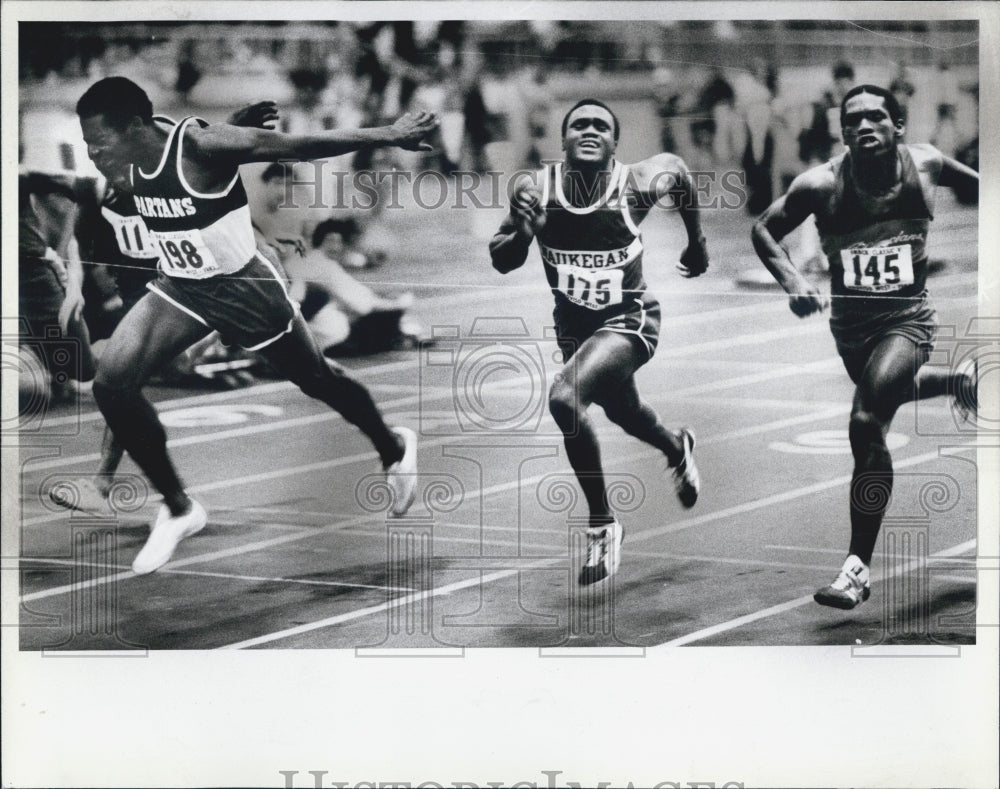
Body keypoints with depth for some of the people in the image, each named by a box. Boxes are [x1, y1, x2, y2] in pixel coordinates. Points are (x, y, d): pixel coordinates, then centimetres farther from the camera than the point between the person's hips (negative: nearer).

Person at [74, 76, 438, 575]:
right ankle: (178, 509, 2)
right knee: (111, 383, -14)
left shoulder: (201, 147, -30)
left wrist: (388, 136, -18)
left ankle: (393, 449, 48)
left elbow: (300, 145, -24)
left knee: (316, 380, 16)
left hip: (243, 289, -6)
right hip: (180, 289, 6)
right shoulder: (134, 161, -10)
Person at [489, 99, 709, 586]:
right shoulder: (535, 189, -18)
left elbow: (678, 168, 1)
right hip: (573, 322, 5)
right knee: (623, 412, 29)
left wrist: (697, 243, 12)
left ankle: (602, 524, -12)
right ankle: (677, 450, 66)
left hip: (628, 320, -5)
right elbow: (501, 262, -6)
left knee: (565, 396, -29)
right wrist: (522, 234, -29)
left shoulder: (637, 185, -23)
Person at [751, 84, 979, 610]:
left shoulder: (925, 165, -10)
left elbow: (974, 182, 11)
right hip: (850, 323, 3)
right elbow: (764, 230, -2)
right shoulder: (821, 185, -14)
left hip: (907, 319, -3)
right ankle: (952, 382, 61)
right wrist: (791, 281, -18)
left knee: (866, 422, -22)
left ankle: (858, 566, -18)